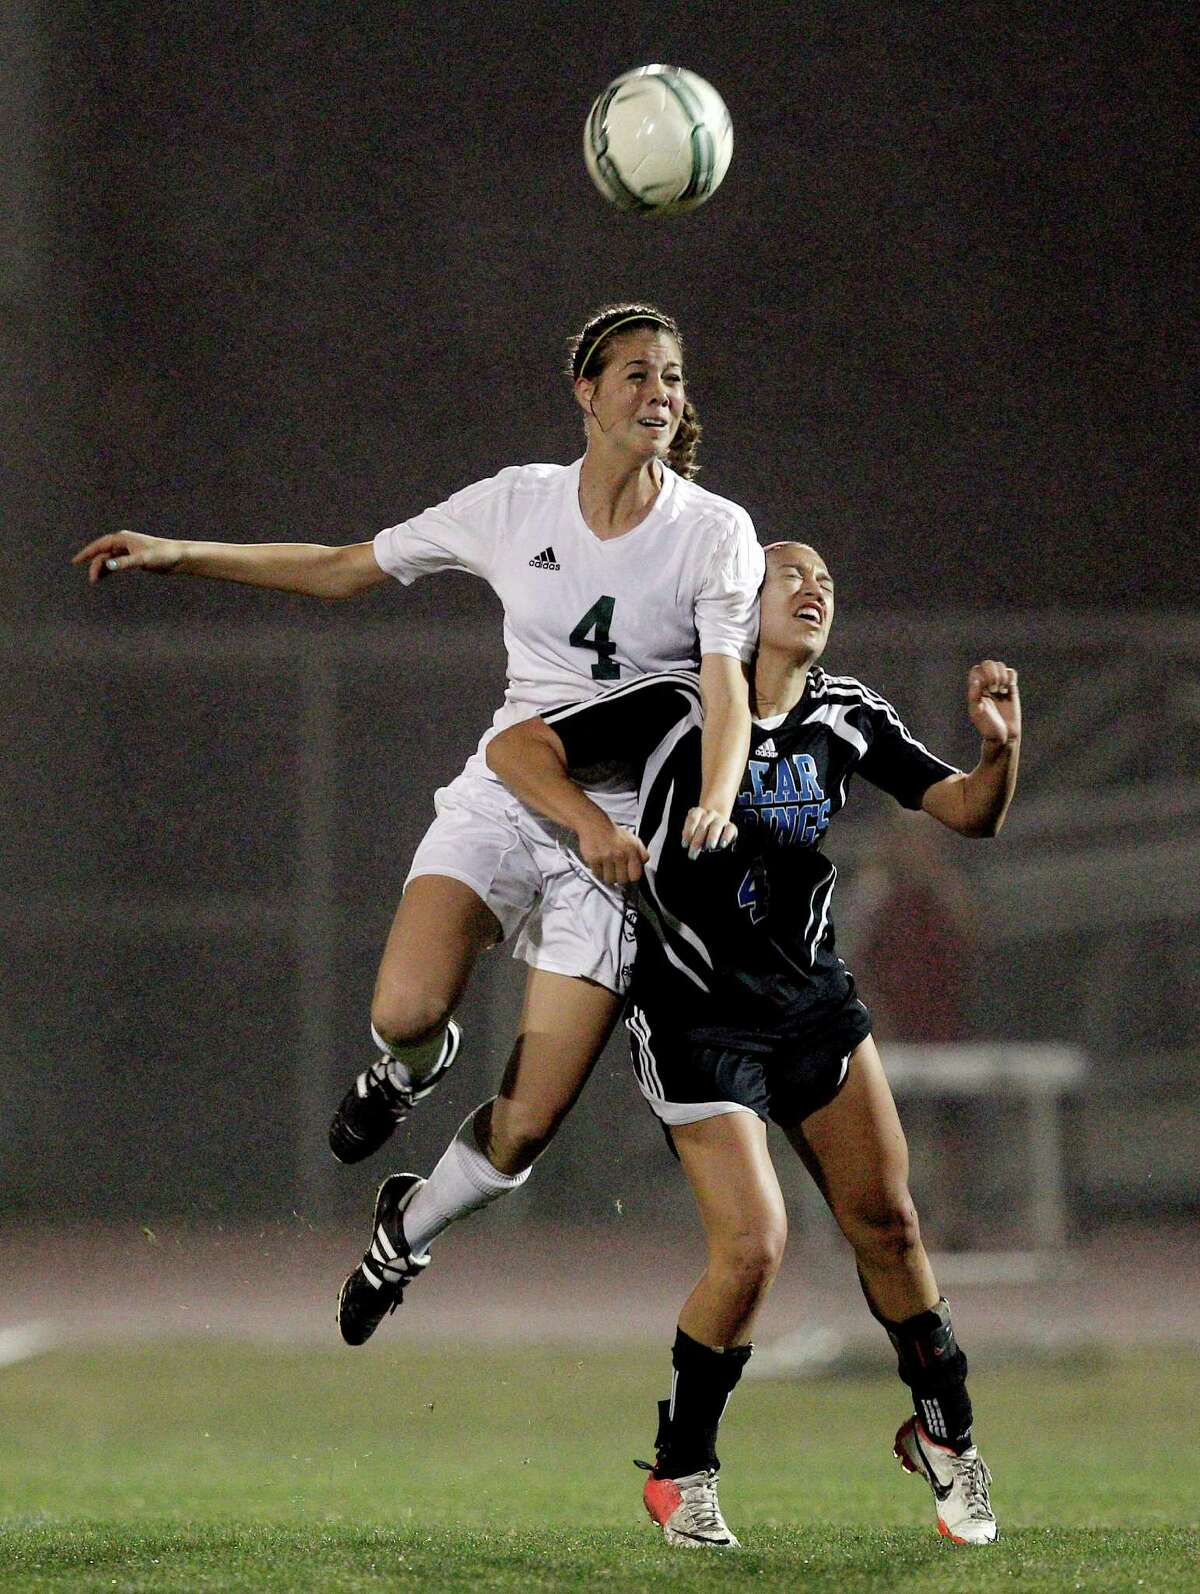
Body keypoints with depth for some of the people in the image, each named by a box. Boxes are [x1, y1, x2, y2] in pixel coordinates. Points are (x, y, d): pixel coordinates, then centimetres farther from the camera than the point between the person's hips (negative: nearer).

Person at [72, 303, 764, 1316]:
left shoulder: (714, 531, -4)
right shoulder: (517, 504, 2)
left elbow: (727, 688, -16)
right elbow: (346, 570, 13)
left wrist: (713, 809, -36)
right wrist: (179, 556, 9)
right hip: (504, 791, 1)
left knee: (522, 1130, -8)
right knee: (406, 1011, -28)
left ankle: (408, 1229, 26)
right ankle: (411, 1068, 12)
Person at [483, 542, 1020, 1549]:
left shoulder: (849, 719, 4)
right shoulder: (679, 708, -11)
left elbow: (968, 813, 6)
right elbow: (515, 748, -15)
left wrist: (1001, 748, -15)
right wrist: (592, 822, -32)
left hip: (814, 1000, 5)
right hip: (698, 1012, -5)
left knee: (886, 1222, 2)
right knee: (754, 1247, -15)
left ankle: (946, 1437, 22)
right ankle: (681, 1473, 5)